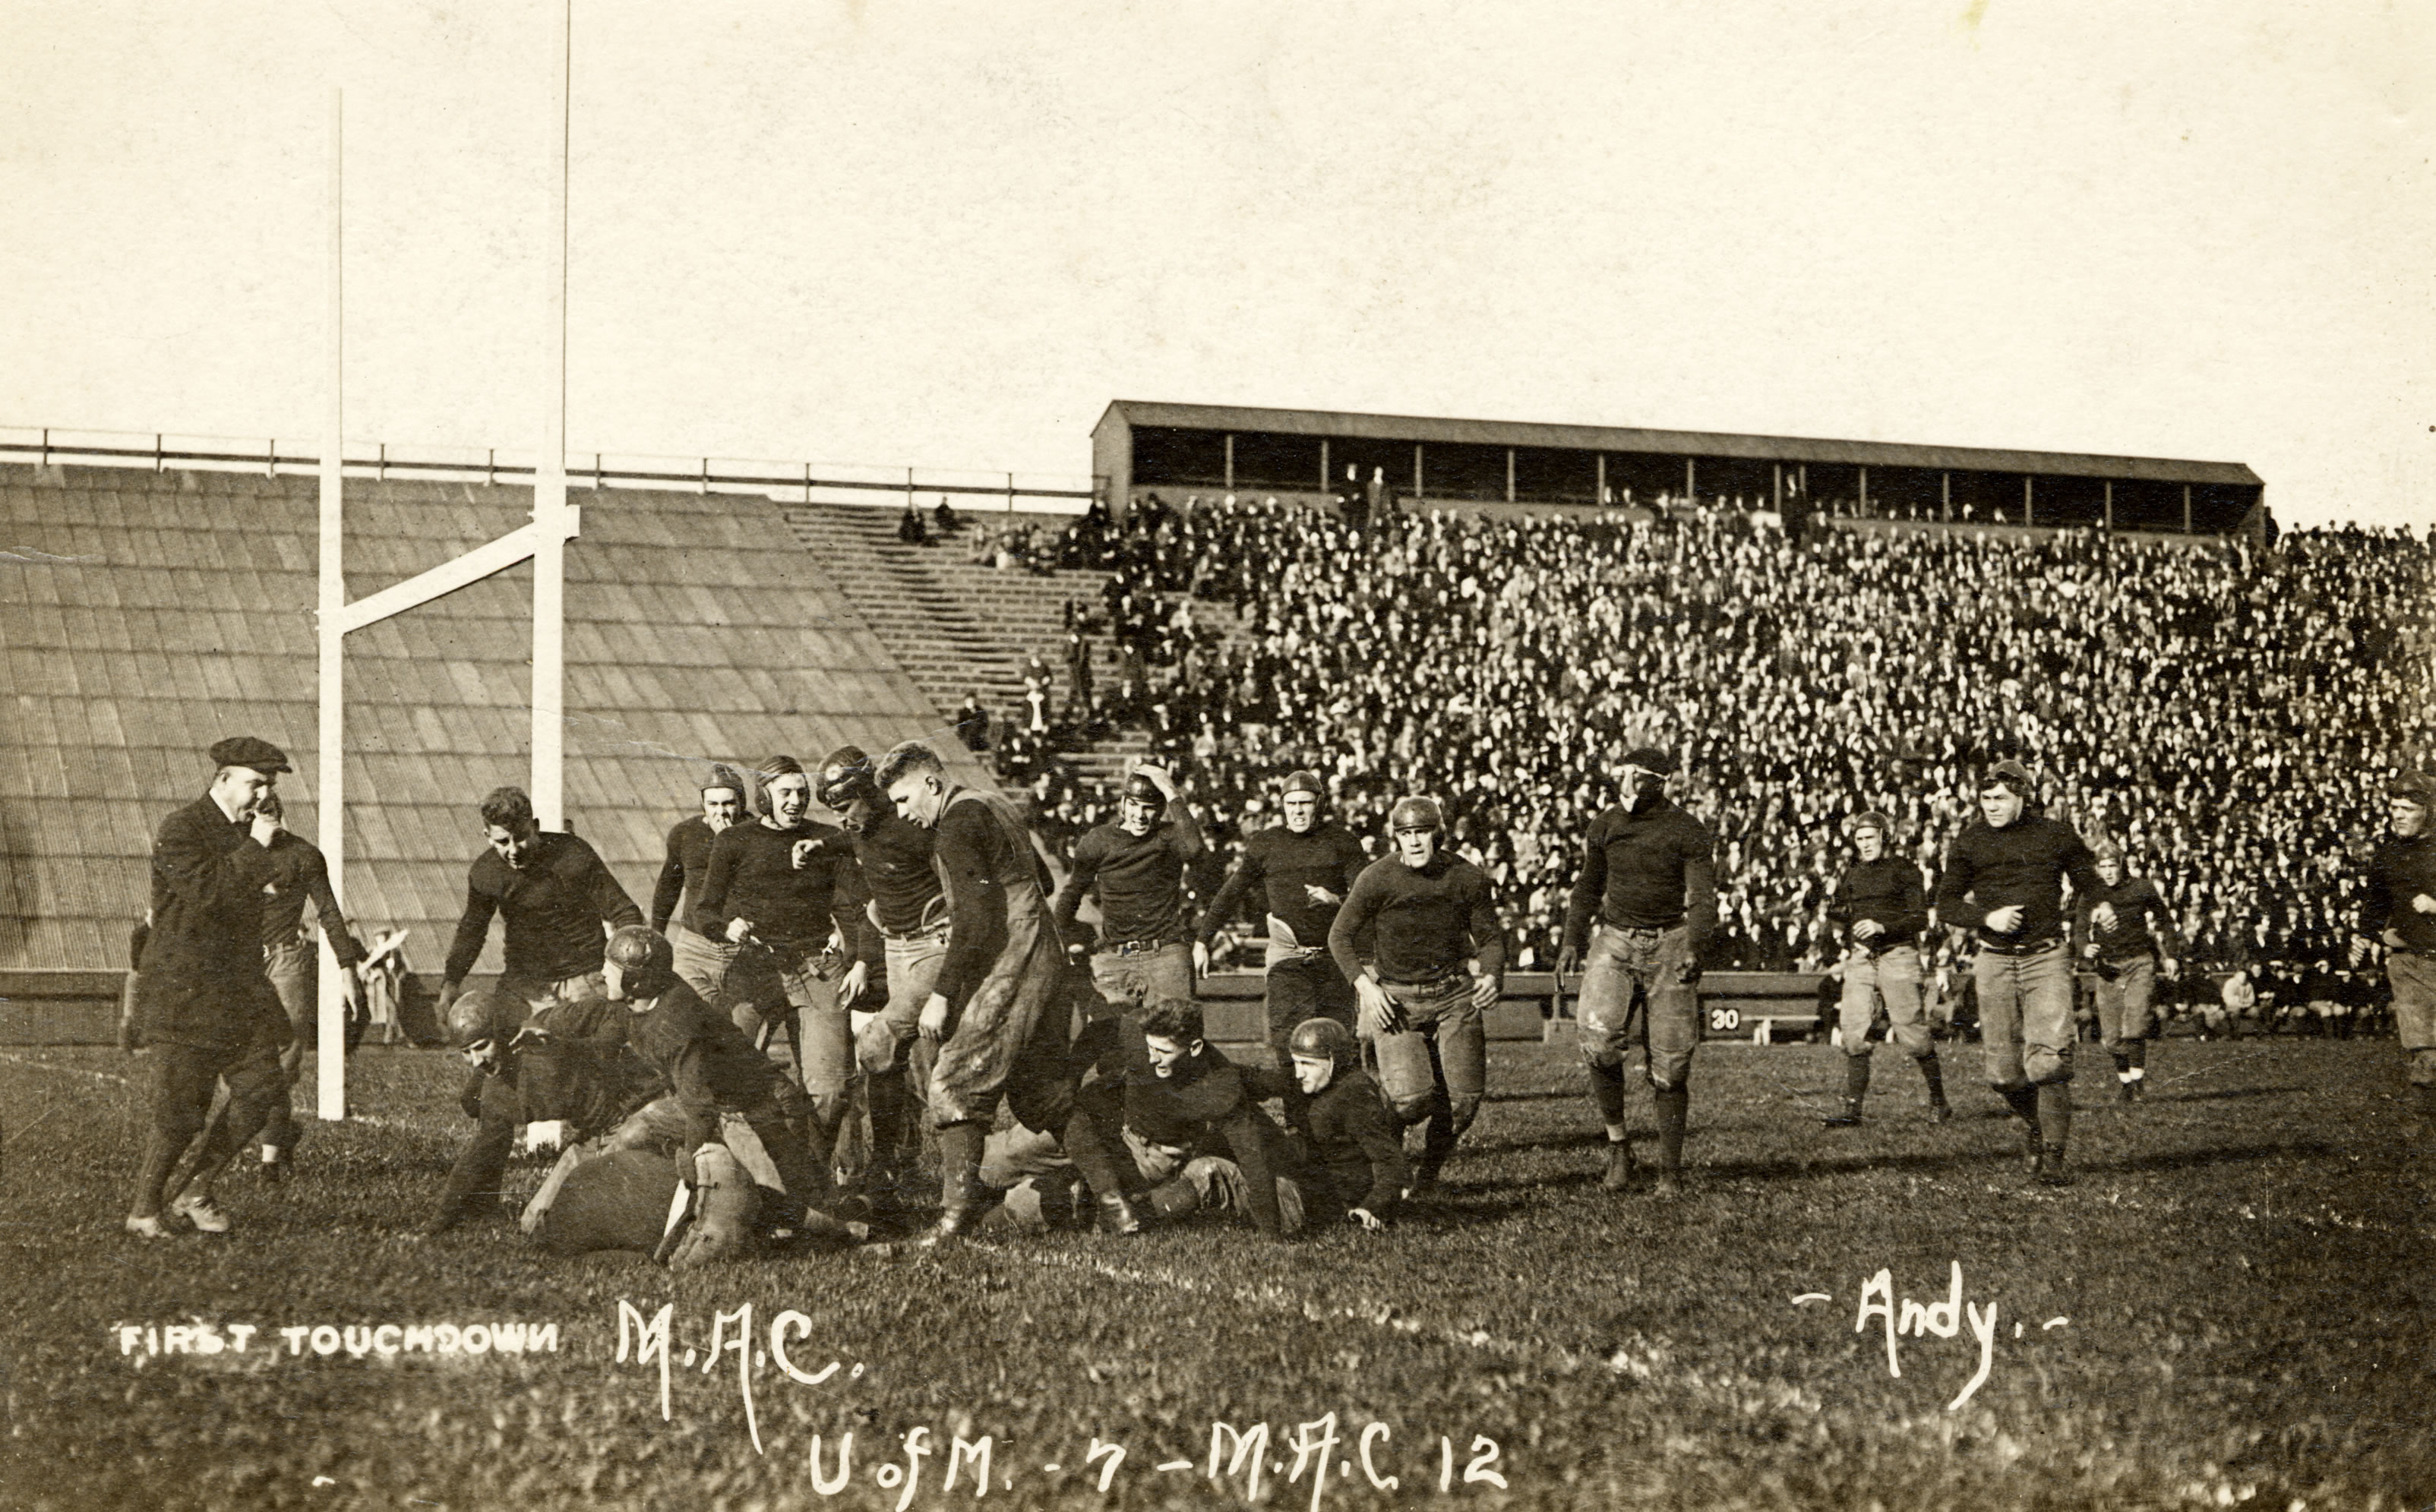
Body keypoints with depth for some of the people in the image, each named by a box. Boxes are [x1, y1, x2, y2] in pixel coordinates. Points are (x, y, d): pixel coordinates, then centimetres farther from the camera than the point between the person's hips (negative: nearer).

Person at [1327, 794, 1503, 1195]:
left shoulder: (1466, 877, -4)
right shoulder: (1377, 878, -10)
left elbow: (1490, 936, 8)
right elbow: (1341, 936, 0)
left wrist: (1492, 975, -12)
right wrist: (1365, 985, -12)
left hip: (1454, 995, 2)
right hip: (1395, 997, -2)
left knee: (1464, 1099, -6)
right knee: (1412, 1098, -18)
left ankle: (1428, 1173, 21)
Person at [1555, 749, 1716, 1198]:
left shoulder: (1688, 832, -2)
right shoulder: (1605, 826, 9)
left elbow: (1703, 899, -7)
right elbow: (1588, 887, 21)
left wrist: (1695, 948, -23)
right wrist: (1572, 940, 13)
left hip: (1669, 946, -2)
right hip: (1615, 941, 2)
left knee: (1669, 1066, -1)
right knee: (1600, 1041, -19)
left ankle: (1671, 1171, 10)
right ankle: (1617, 1145, -1)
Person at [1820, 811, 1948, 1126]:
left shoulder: (1903, 869, 2)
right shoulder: (1852, 875, 16)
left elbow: (1920, 918, -4)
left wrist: (1882, 927, -17)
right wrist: (1835, 915, -3)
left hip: (1897, 955, -4)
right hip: (1860, 958, 4)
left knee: (1912, 1034, -6)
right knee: (1853, 1034, -7)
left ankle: (1938, 1100, 13)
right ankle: (1852, 1109, -6)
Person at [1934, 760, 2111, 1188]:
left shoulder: (2056, 835, 3)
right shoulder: (1969, 843, 6)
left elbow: (2088, 879, 16)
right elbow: (1947, 904, 7)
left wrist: (2102, 907, -6)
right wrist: (1986, 918, -12)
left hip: (2046, 959, -2)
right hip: (1995, 961, 2)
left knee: (2049, 1060, -16)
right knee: (2003, 1072, 2)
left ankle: (2053, 1155, -9)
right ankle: (2033, 1127, 32)